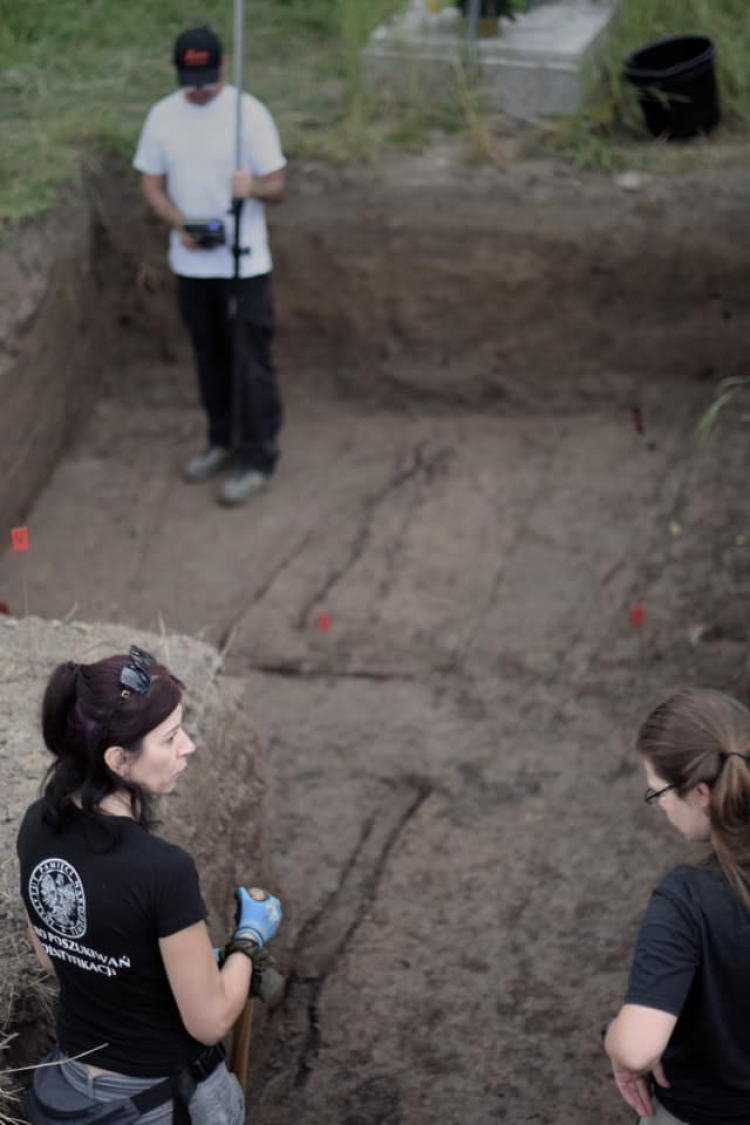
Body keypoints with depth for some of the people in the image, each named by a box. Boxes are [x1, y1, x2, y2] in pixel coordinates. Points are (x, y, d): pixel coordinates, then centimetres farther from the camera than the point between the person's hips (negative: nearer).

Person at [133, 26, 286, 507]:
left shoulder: (250, 112, -10)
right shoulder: (163, 115, 1)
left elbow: (277, 188, -7)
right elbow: (152, 184, 6)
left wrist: (254, 187, -31)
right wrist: (181, 224, -13)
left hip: (245, 263, -4)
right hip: (192, 263, 4)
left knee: (251, 362, -3)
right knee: (210, 358, 16)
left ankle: (258, 458, 6)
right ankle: (224, 441, 32)